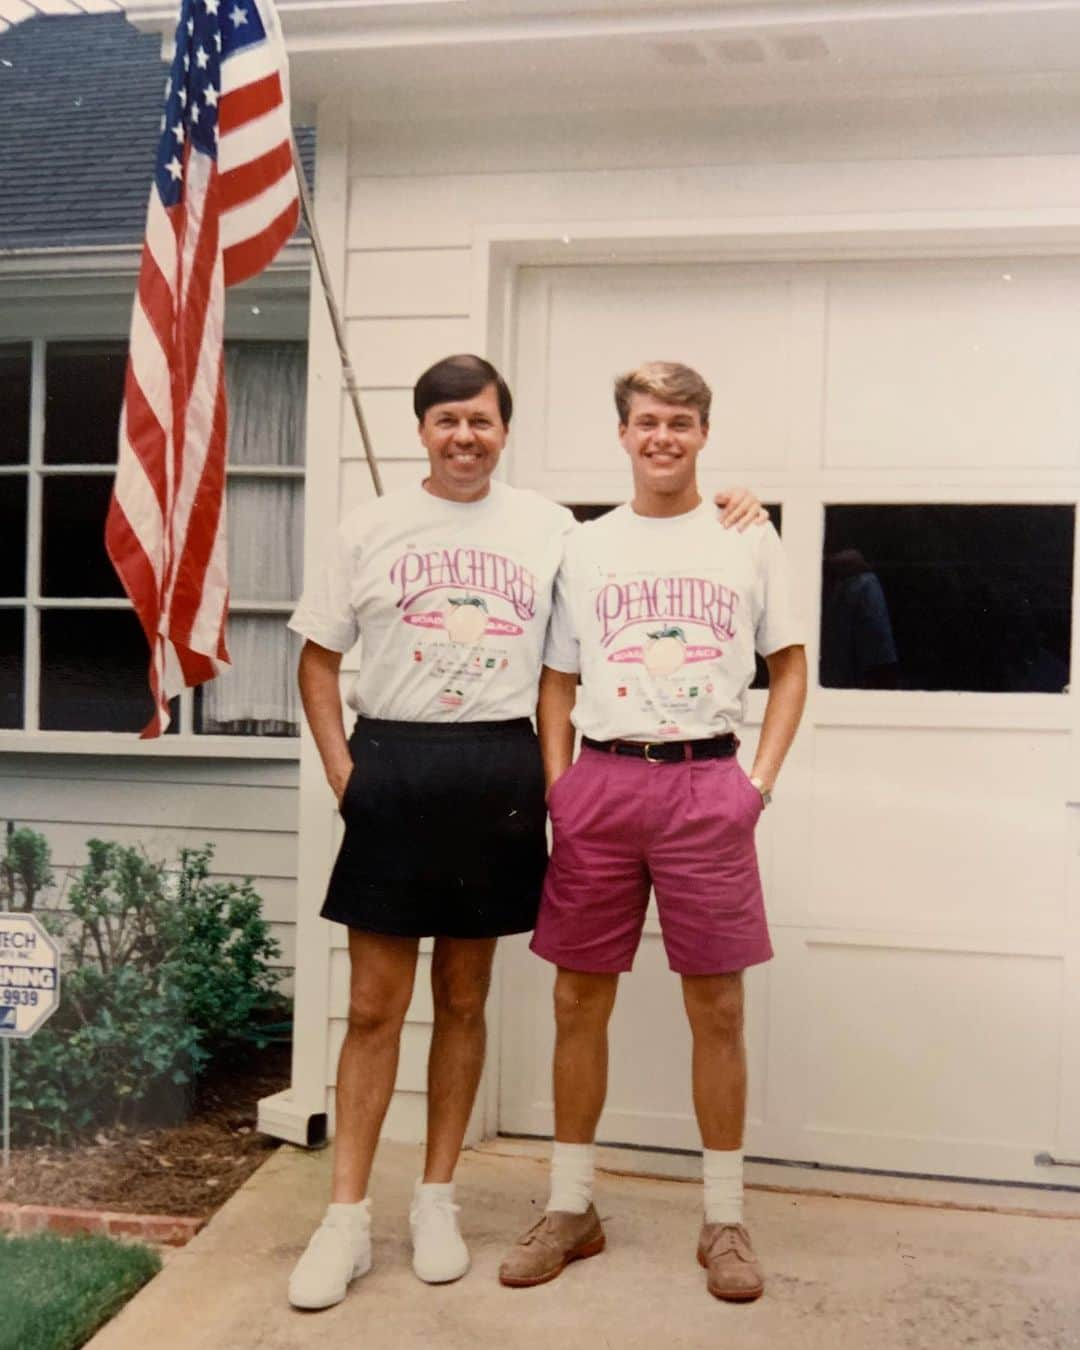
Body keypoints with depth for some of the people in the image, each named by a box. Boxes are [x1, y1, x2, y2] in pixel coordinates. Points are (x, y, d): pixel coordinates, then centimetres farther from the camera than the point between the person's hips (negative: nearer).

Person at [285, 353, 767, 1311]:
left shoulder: (548, 527, 6)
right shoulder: (371, 529, 5)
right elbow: (319, 659, 7)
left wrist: (723, 513, 2)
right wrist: (341, 771, -3)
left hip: (498, 775, 1)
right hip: (391, 770, -1)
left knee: (463, 1000, 11)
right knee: (374, 1005, 2)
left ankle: (437, 1199, 25)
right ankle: (347, 1218, 13)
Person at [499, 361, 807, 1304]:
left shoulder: (747, 539, 7)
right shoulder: (585, 547, 10)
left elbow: (790, 666, 10)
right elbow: (557, 682, 12)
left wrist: (762, 780, -1)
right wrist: (557, 788, 0)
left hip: (705, 780, -1)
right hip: (601, 780, 2)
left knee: (717, 1006, 4)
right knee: (579, 999, 7)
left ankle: (725, 1221, 20)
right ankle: (571, 1208, 23)